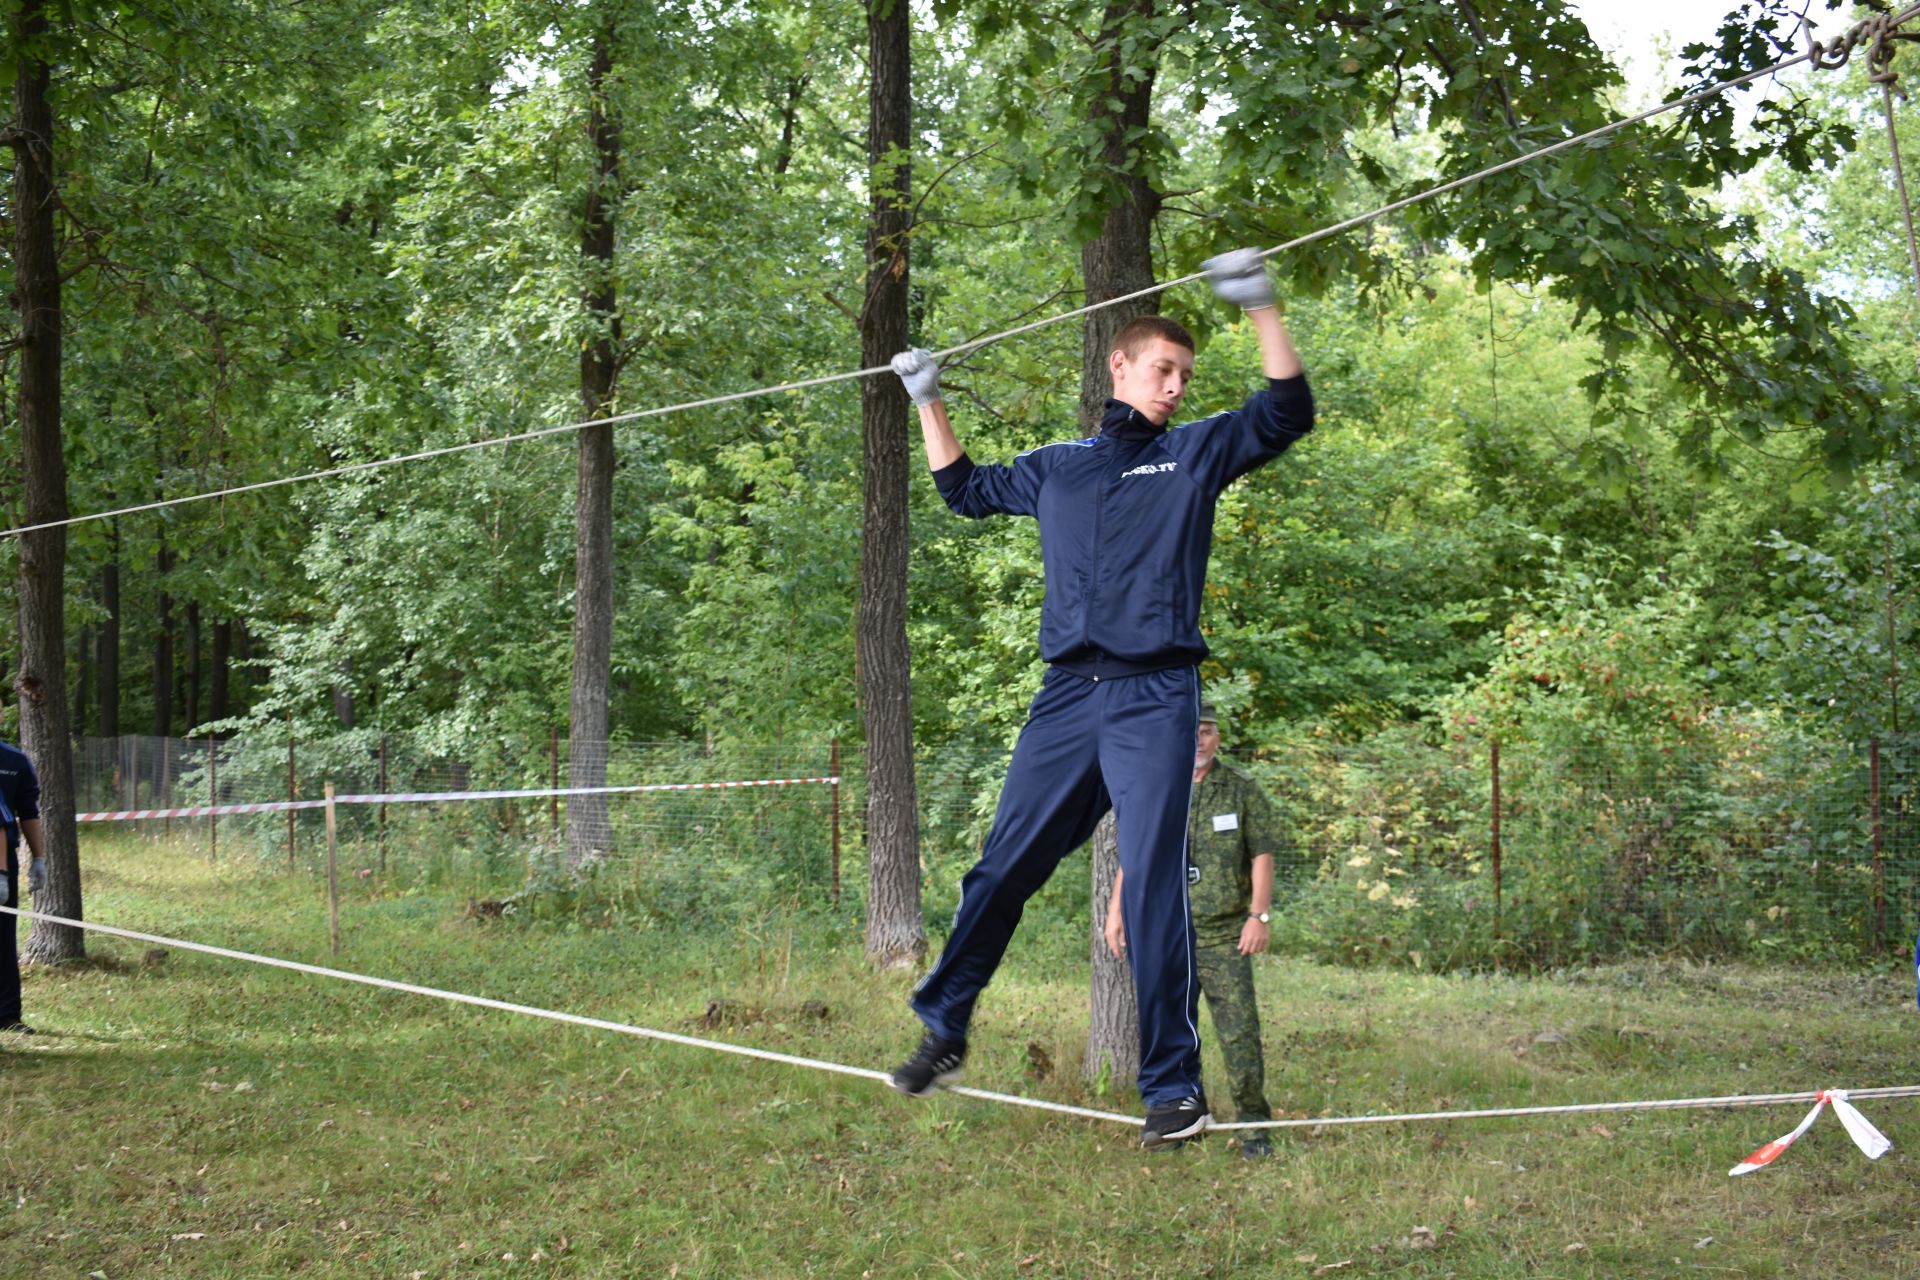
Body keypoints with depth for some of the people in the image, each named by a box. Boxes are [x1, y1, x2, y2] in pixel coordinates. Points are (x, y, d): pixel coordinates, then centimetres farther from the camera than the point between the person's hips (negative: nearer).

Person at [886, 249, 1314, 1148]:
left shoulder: (1196, 453, 12)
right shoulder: (1055, 467, 20)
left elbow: (1287, 411, -1)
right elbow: (964, 489, 36)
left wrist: (1261, 309, -9)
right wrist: (928, 402, 32)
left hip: (1155, 699, -3)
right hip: (1066, 696, 3)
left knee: (1153, 885, -10)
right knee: (1002, 870, 5)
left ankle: (1174, 1084, -6)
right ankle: (942, 1032, 19)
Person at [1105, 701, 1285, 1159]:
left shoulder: (1242, 790, 3)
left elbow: (1262, 855, 1)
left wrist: (1259, 916, -8)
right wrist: (1116, 913, 7)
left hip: (1224, 936, -3)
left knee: (1239, 1031, -7)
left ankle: (1253, 1125, 0)